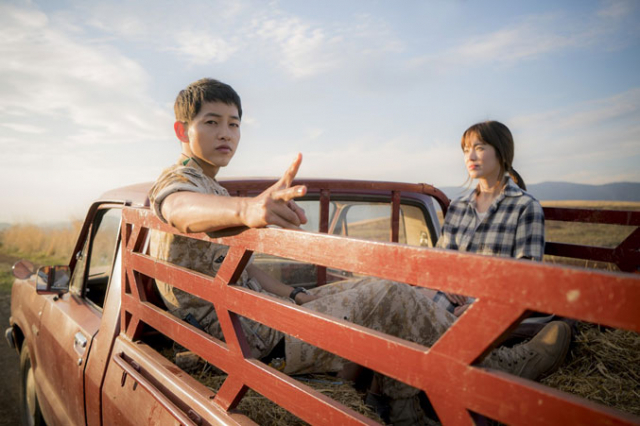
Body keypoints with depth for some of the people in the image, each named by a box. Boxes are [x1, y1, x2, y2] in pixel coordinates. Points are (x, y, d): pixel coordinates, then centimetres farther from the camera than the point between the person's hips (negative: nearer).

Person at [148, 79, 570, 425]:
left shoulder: (211, 188, 19)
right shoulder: (176, 182, -12)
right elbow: (184, 210, -40)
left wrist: (294, 295, 6)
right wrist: (247, 208, -62)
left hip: (253, 315, 10)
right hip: (256, 342, -10)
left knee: (376, 289, 10)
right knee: (389, 297, -16)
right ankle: (502, 370, 2)